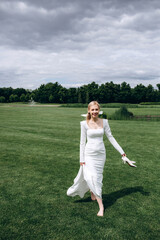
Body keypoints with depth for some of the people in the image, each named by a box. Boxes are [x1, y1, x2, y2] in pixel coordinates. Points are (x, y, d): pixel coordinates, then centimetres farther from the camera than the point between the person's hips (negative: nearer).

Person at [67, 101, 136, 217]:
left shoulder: (104, 122, -1)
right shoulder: (85, 124, -7)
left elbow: (111, 138, 2)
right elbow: (82, 142, -3)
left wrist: (123, 153, 0)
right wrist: (82, 159, -4)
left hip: (101, 153, 2)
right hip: (89, 154, -2)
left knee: (97, 177, 11)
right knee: (93, 177, -7)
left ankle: (92, 191, 44)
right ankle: (101, 206, 4)